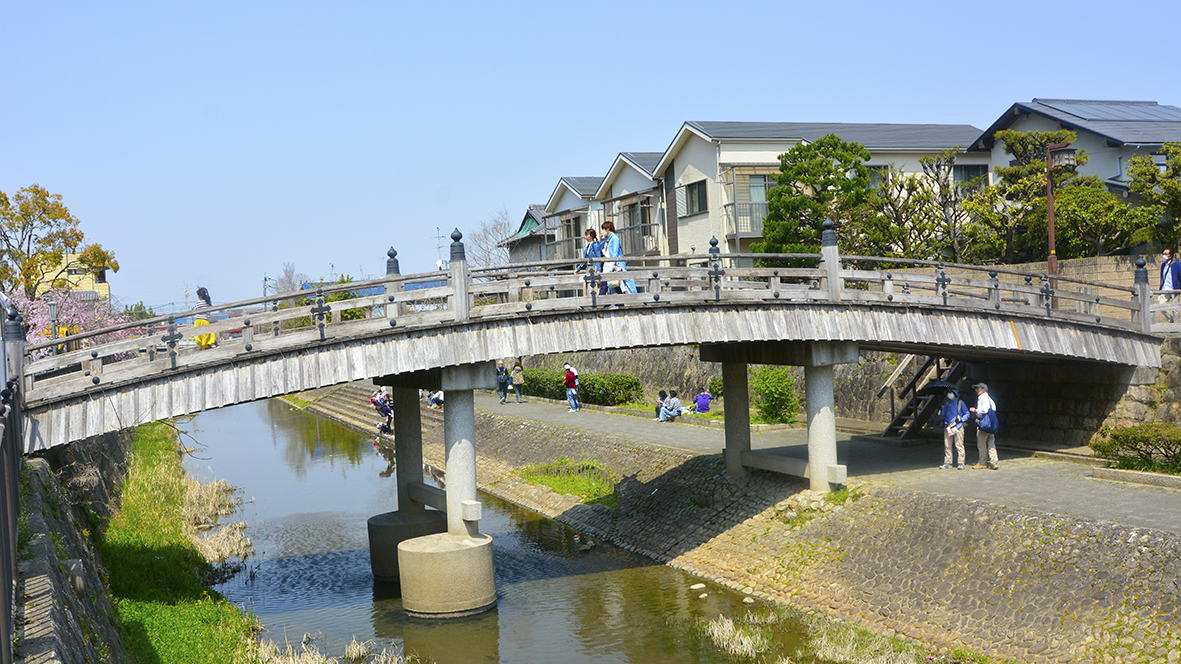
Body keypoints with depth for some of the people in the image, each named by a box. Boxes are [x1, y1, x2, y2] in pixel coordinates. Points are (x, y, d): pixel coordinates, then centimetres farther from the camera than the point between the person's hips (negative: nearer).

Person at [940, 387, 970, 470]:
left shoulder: (960, 403, 4)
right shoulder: (946, 403, 17)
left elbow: (967, 414, 6)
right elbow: (944, 414, 27)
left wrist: (961, 419, -8)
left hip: (957, 427, -4)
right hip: (947, 427, 4)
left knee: (959, 445, -5)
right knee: (947, 446, 2)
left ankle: (961, 463, 0)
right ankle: (947, 463, 7)